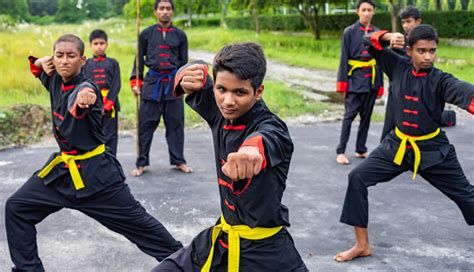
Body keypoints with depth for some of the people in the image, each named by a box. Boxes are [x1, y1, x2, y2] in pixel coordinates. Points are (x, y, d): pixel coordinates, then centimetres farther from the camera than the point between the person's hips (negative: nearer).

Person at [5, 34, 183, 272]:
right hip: (61, 168, 7)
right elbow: (39, 66, 24)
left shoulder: (85, 87, -20)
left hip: (94, 171, -7)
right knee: (16, 208, 1)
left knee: (136, 221, 0)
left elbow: (86, 95, -47)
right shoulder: (56, 80, 0)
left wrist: (85, 101, -71)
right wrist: (41, 63, 0)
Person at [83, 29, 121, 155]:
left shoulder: (113, 63, 5)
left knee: (110, 135, 2)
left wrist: (106, 106, -12)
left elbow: (116, 86, -3)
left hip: (110, 105, -1)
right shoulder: (86, 64, 7)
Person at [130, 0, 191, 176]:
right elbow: (139, 59, 8)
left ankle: (178, 161, 20)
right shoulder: (146, 34, 3)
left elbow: (184, 62, 11)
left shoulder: (180, 35, 5)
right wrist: (136, 82, 1)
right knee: (145, 125, 2)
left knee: (175, 123, 7)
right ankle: (141, 163, 13)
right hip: (152, 82, -1)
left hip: (173, 82, 1)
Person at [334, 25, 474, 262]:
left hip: (433, 150, -2)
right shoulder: (398, 67, -4)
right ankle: (362, 244, 3)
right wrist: (387, 36, -20)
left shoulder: (441, 80, -13)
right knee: (358, 178, -9)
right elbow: (370, 43, 1)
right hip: (398, 145, 3)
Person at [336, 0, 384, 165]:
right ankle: (340, 151, 0)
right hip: (355, 78, -4)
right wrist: (343, 85, -9)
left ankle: (361, 149, 20)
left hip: (372, 79, 4)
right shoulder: (350, 32, -4)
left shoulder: (377, 33, 7)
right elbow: (344, 59, -5)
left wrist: (380, 84, 9)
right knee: (349, 115, -5)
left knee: (366, 116, 10)